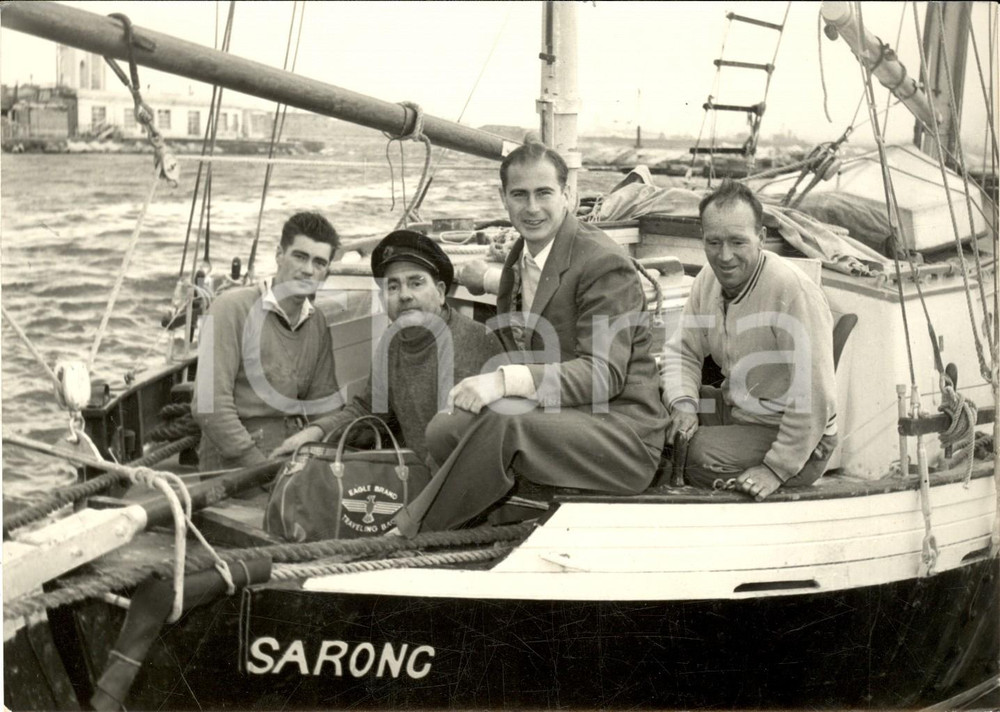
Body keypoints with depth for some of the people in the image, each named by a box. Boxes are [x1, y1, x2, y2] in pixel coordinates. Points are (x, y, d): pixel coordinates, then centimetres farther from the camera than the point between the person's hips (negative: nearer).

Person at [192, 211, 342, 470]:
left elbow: (323, 407, 12)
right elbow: (209, 406, -11)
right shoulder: (232, 307, -4)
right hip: (232, 467, -6)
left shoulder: (319, 325, 12)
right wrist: (262, 469, -15)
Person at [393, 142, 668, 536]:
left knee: (503, 427, -33)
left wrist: (506, 381, -33)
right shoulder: (518, 257, 13)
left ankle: (407, 536, -18)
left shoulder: (605, 262, -13)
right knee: (444, 430, -17)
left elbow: (605, 373, -22)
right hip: (550, 414, 8)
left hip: (618, 426, -7)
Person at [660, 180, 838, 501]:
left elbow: (813, 397, -26)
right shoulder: (708, 279, -1)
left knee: (694, 452, -27)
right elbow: (682, 351, 8)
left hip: (798, 440, -7)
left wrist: (776, 468, -23)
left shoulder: (793, 290, -26)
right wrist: (683, 403, -13)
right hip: (733, 408, 7)